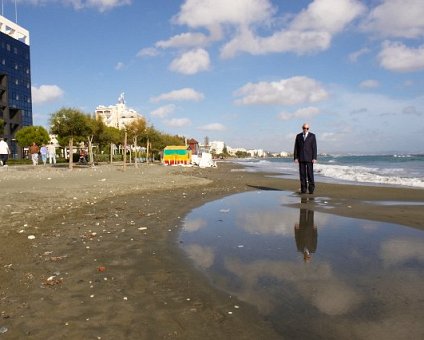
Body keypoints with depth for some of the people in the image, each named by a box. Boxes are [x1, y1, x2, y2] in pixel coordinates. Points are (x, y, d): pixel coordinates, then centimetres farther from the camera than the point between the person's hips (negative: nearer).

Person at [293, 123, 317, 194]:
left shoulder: (312, 136, 0)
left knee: (310, 173, -4)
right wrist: (295, 158, -3)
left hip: (309, 157, -2)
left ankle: (311, 189, 4)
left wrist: (314, 158, -13)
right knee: (302, 174, 1)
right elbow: (296, 148, 5)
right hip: (301, 158, 2)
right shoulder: (298, 136, 7)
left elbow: (314, 147, -5)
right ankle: (303, 189, 6)